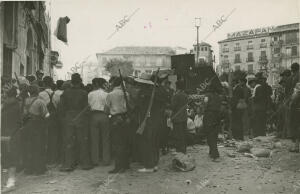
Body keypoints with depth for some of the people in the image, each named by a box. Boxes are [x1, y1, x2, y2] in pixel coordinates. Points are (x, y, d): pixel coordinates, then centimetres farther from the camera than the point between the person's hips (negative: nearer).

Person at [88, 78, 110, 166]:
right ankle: (106, 160, 10)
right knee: (105, 139, 7)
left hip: (93, 116, 1)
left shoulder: (90, 94, 1)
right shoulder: (106, 94, -4)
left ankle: (95, 160, 10)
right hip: (104, 116, -1)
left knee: (94, 139, 7)